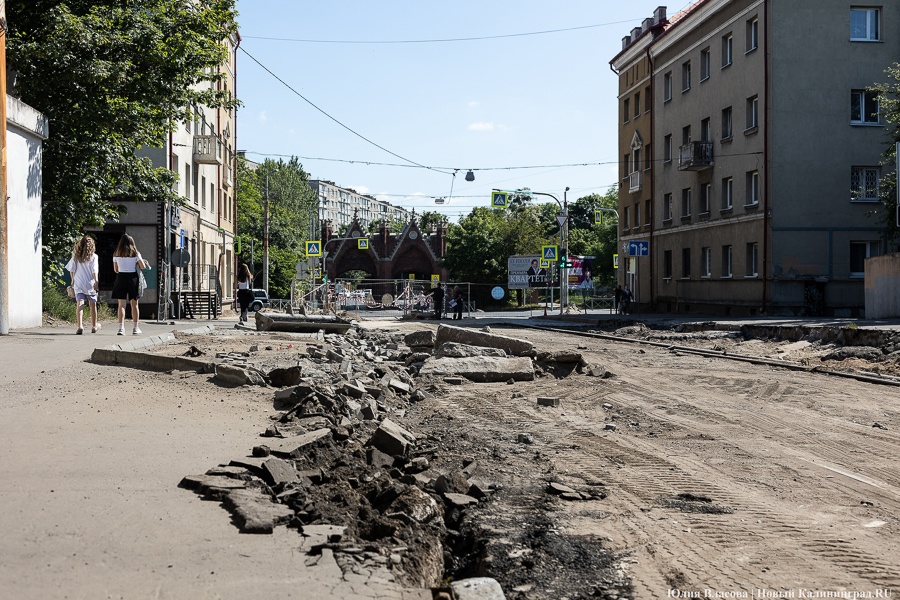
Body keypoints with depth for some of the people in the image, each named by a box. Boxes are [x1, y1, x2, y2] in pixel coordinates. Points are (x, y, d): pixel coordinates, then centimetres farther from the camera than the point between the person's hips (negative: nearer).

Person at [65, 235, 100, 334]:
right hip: (90, 283, -1)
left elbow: (71, 269, 8)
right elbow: (94, 270, -12)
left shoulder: (76, 256, 4)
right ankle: (94, 326, 27)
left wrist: (73, 280, 21)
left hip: (78, 283, 1)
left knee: (79, 304, -6)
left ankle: (80, 326, -22)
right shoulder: (93, 256, -4)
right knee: (92, 304, 14)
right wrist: (96, 282, -13)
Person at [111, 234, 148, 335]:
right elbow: (143, 267, -3)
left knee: (121, 304, -1)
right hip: (133, 278, 0)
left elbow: (115, 269, 7)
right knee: (134, 305, 9)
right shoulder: (136, 254, -2)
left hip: (121, 278, 0)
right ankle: (136, 328, 14)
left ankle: (121, 327, -13)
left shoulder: (116, 254, 2)